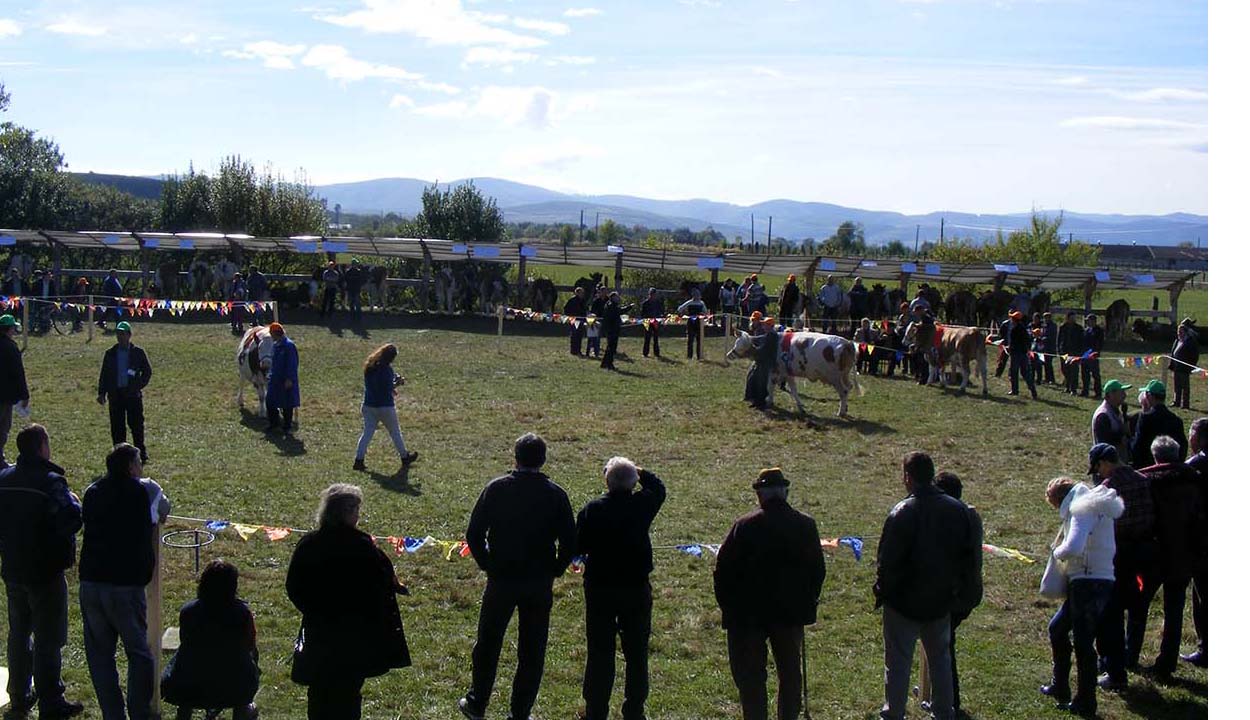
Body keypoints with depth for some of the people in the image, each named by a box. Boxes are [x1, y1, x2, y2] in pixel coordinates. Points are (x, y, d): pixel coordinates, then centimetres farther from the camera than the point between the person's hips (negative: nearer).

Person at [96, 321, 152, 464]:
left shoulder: (138, 352, 3)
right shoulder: (110, 353, 9)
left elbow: (147, 371, 8)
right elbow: (104, 374, 11)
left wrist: (139, 385, -3)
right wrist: (101, 392, 4)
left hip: (133, 394, -2)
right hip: (115, 395, 2)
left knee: (136, 425, -2)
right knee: (117, 427, 3)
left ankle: (142, 455, 4)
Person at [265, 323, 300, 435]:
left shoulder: (289, 346, -17)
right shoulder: (275, 345, 8)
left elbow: (292, 364, -18)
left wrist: (289, 379, -20)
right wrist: (270, 375, 19)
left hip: (286, 381, -8)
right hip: (275, 380, 8)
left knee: (287, 405, 3)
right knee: (269, 402, 9)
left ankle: (286, 427, 14)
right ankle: (273, 424, 22)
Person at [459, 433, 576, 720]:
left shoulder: (496, 488, -8)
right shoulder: (556, 494, -7)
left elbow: (473, 534, -8)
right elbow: (570, 542, -7)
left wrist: (487, 564, 6)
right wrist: (555, 570, 7)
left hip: (500, 579, 0)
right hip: (539, 584, 0)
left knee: (487, 644, 17)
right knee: (532, 651, 11)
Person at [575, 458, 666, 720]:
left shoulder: (592, 510, -12)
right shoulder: (642, 505, -9)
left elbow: (579, 548, -6)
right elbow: (659, 488, 13)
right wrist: (640, 471, 17)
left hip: (599, 589, -1)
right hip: (637, 589, 1)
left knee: (599, 653, 7)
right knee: (636, 653, 13)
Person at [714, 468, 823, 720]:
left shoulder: (744, 526, -14)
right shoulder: (805, 525, -3)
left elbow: (723, 570, -10)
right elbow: (817, 569, 5)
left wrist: (727, 605, 2)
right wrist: (808, 603, 16)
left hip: (748, 614, -3)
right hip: (791, 613, 3)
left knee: (750, 676, 5)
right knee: (790, 672, 17)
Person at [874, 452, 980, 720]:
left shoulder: (902, 512, -19)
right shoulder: (957, 509, -2)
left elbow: (888, 560, -18)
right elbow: (971, 556, 5)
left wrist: (882, 590, -3)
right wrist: (963, 594, 13)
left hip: (904, 602, -5)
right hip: (941, 602, 5)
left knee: (898, 662, 5)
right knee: (940, 658, 18)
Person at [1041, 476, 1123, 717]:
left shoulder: (1083, 510, -16)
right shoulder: (1092, 505, 16)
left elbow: (1073, 547, -30)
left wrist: (1057, 553, -10)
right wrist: (1063, 552, 4)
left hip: (1090, 583, -10)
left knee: (1082, 643, -3)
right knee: (1057, 628, 21)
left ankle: (1085, 704, 4)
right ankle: (1060, 687, 30)